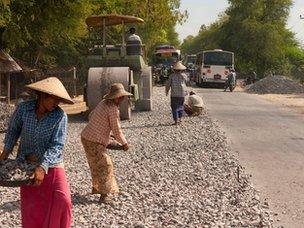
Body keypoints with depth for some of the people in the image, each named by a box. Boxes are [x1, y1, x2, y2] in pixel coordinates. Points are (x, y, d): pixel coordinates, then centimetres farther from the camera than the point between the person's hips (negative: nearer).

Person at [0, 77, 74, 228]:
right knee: (30, 208, 5)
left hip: (51, 166, -1)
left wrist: (42, 167, -28)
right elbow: (13, 130, 8)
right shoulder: (23, 108, -9)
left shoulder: (60, 116, -16)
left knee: (62, 201, -16)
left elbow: (57, 146, -19)